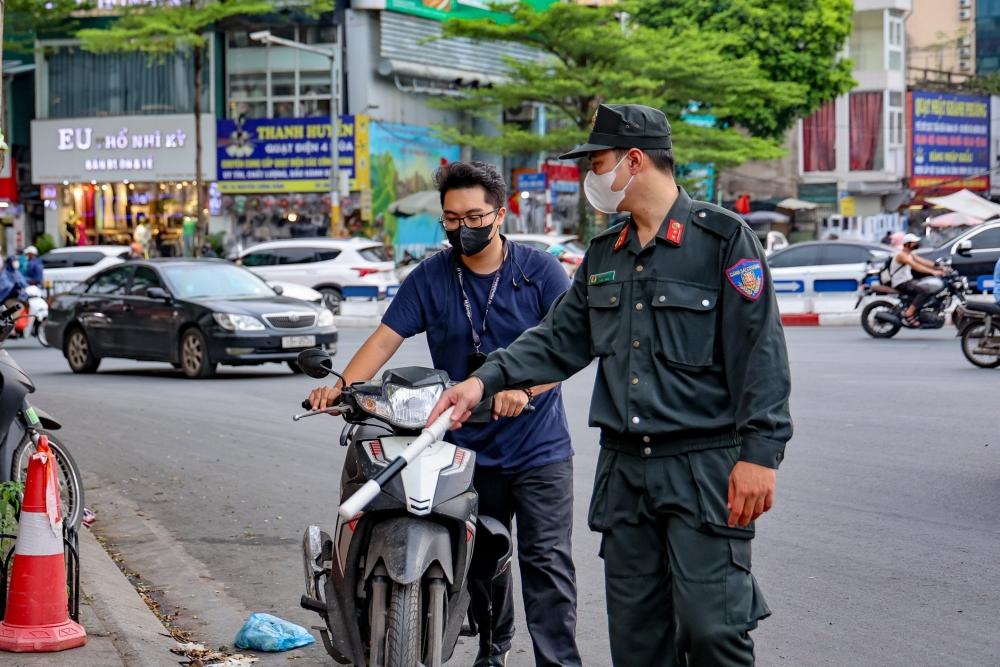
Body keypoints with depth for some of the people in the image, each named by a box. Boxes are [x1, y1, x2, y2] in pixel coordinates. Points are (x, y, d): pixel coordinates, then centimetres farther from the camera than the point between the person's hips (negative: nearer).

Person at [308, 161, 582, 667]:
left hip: (540, 450, -3)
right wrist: (339, 388, -20)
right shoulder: (429, 278, 4)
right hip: (468, 449, 3)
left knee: (547, 563, -6)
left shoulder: (539, 270, -3)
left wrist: (522, 388, -30)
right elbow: (385, 339, -3)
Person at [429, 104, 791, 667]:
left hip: (705, 466, -7)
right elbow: (561, 339, 17)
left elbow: (760, 351, -12)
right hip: (625, 467, 7)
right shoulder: (604, 256, 15)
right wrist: (487, 380, 3)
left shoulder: (723, 238, -7)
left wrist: (760, 452, -18)